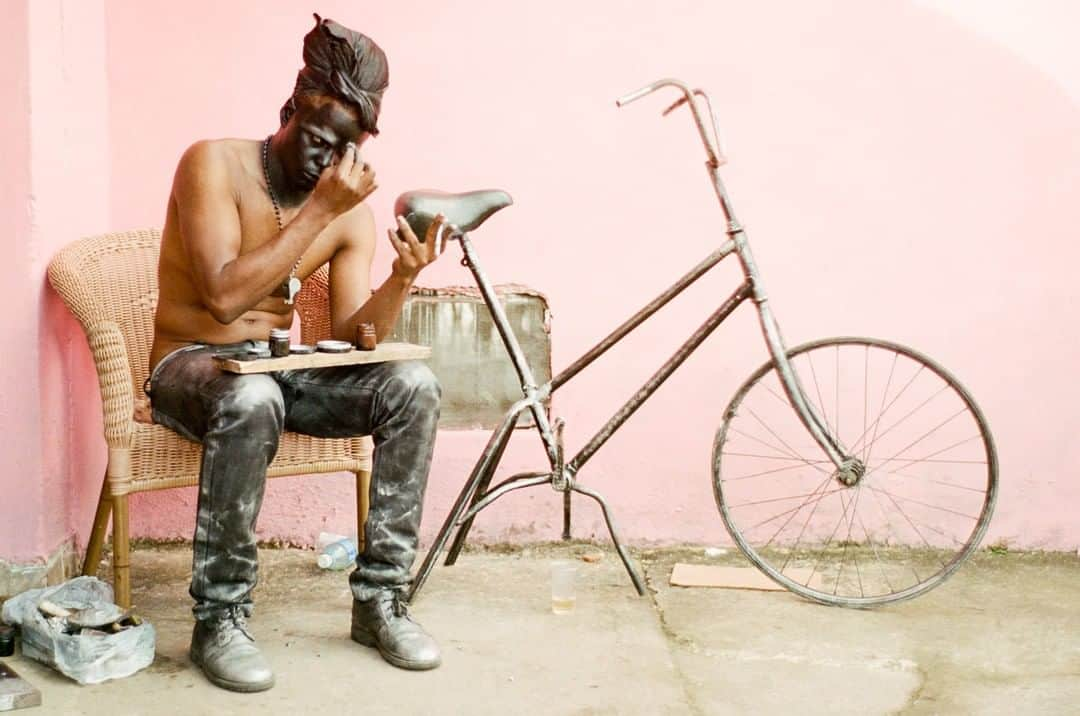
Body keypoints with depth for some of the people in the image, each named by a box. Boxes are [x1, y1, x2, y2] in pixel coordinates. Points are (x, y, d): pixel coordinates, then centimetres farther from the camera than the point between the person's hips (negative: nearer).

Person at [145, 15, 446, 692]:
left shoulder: (353, 211, 0)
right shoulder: (215, 164, -14)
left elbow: (351, 337, -7)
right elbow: (224, 298, -26)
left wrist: (402, 278, -26)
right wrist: (318, 210, -27)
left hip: (280, 364, 5)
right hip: (190, 364, -5)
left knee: (412, 384, -19)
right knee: (251, 398, -40)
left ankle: (380, 597, -10)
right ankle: (219, 617, -23)